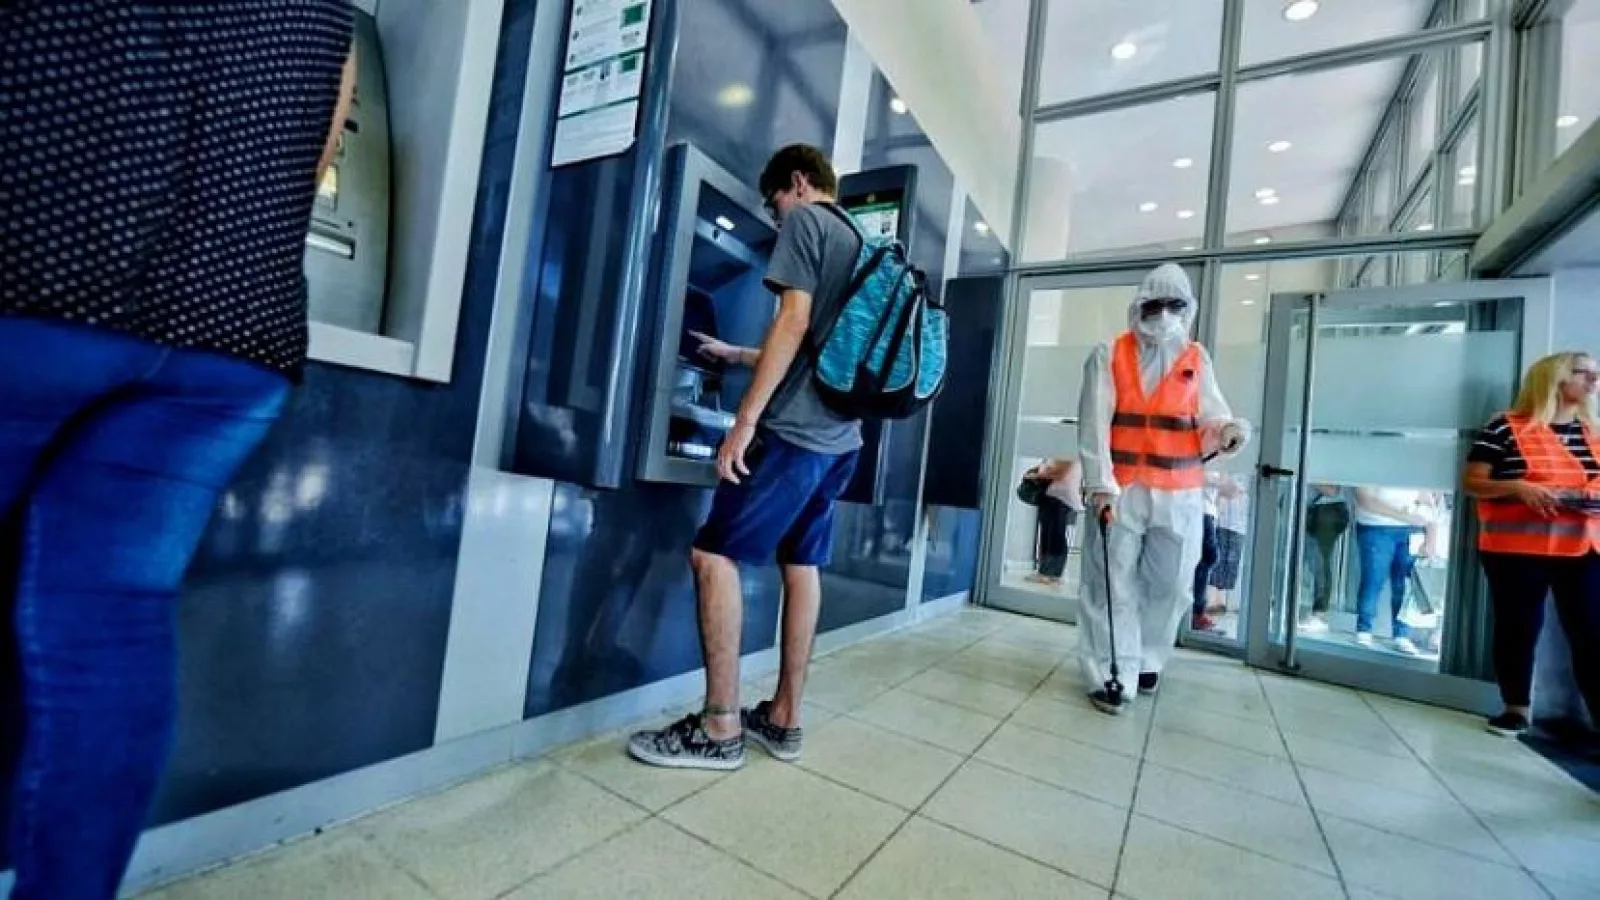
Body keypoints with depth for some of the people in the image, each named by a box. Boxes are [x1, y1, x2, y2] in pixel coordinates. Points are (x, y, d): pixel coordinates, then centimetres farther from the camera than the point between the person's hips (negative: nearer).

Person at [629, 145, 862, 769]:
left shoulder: (806, 221, 0)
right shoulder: (859, 243, 25)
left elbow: (794, 323, -14)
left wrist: (745, 420, -16)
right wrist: (734, 356, 31)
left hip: (795, 430, -9)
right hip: (839, 436, 9)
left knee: (714, 554, -6)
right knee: (801, 565, 10)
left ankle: (720, 728, -1)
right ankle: (784, 718, 18)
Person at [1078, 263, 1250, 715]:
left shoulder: (1197, 359, 10)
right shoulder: (1109, 355, 2)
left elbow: (1209, 418, 6)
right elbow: (1094, 424, -6)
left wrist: (1227, 430, -19)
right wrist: (1100, 483, -15)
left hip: (1180, 494, 3)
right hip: (1121, 489, -3)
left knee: (1169, 584, 12)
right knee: (1113, 584, 0)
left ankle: (1147, 660, 34)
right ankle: (1110, 674, 10)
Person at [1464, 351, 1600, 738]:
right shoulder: (1507, 427, -5)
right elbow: (1471, 482, -5)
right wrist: (1518, 487, -21)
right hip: (1516, 548, -4)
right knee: (1518, 628, 5)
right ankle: (1516, 709, 18)